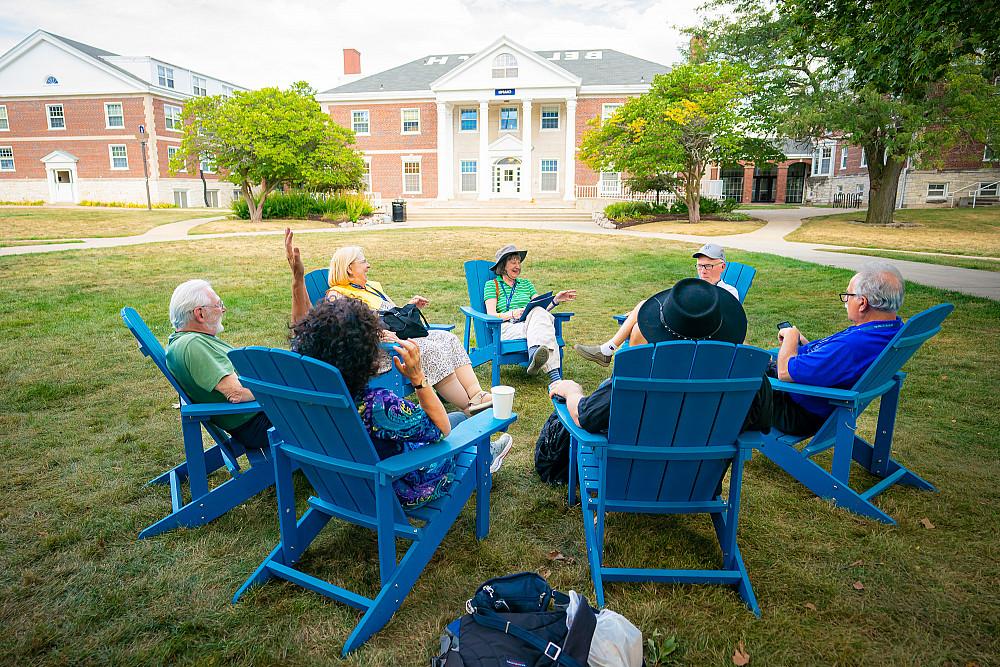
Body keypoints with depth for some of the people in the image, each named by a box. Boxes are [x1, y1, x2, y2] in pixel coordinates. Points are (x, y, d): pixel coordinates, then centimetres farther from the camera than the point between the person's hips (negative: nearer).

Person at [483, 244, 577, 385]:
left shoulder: (526, 283, 28)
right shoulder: (491, 285, 14)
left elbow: (542, 307, 17)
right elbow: (491, 315, 0)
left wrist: (555, 300, -3)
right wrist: (512, 314, -18)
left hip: (529, 323, 4)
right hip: (507, 328, -4)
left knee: (539, 313, -33)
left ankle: (535, 357, -57)